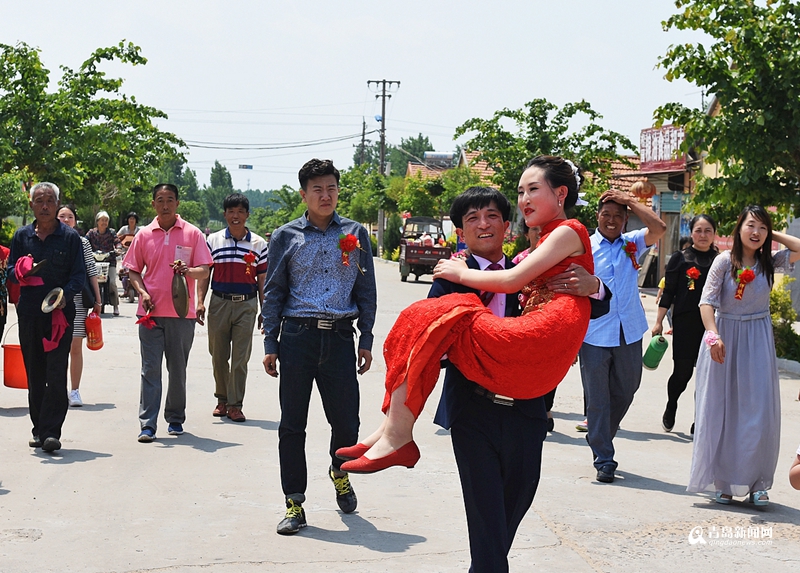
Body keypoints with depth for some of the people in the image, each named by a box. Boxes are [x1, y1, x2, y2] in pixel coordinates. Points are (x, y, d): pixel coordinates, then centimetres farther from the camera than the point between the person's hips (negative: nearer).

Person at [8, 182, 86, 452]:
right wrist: (21, 271, -10)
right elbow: (11, 269, 14)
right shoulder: (22, 236, 12)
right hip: (29, 312, 3)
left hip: (60, 312, -3)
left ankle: (51, 431, -8)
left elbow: (79, 274, 0)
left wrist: (65, 295, -18)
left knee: (56, 374, -8)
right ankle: (39, 429, 16)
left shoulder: (70, 237, 3)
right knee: (34, 373, 8)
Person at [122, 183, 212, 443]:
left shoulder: (192, 233, 2)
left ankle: (176, 419, 22)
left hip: (181, 313, 0)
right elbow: (133, 269, 12)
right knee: (150, 369, -3)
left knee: (178, 369, 9)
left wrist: (188, 271, -22)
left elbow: (205, 270, -1)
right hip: (151, 313, 1)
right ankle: (147, 425, -3)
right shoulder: (144, 234, 7)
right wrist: (142, 292, -6)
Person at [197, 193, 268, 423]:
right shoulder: (213, 241, 5)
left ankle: (235, 404, 4)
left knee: (240, 358, -2)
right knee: (218, 356, 8)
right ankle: (222, 398, 25)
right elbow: (204, 273, 7)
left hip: (246, 305, -1)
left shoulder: (259, 244, 5)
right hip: (219, 303, 1)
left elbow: (262, 280, 7)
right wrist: (200, 302, -5)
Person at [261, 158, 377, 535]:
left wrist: (366, 341, 6)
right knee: (292, 423, 1)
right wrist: (270, 345, 2)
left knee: (346, 419, 3)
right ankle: (294, 503, 12)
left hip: (340, 337, 1)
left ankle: (339, 472, 35)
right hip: (297, 336, -1)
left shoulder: (355, 234, 10)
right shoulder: (286, 236, 7)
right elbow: (273, 292, 8)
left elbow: (366, 291, 11)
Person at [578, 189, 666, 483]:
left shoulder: (632, 243, 9)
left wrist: (629, 200, -7)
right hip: (594, 335, -3)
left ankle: (600, 436, 37)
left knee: (626, 390, 14)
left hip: (629, 333, 3)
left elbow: (659, 228, -9)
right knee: (597, 398, 2)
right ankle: (603, 459, 11)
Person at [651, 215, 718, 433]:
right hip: (685, 324, -2)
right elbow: (668, 292, 3)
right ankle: (671, 408, 28)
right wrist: (659, 322, 0)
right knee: (682, 372, -1)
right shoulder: (680, 258, 2)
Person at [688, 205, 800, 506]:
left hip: (757, 342, 2)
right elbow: (707, 301, -11)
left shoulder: (769, 263, 3)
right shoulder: (724, 261, -5)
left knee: (759, 411, -2)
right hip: (724, 337, -2)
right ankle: (723, 481, 12)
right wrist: (713, 335, -23)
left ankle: (756, 483, 6)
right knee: (720, 411, 2)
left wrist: (773, 235, -2)